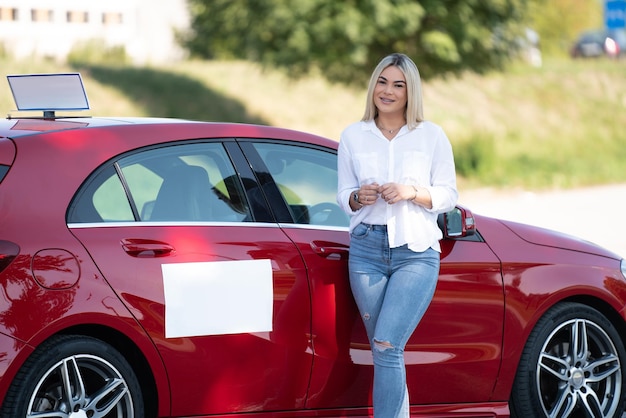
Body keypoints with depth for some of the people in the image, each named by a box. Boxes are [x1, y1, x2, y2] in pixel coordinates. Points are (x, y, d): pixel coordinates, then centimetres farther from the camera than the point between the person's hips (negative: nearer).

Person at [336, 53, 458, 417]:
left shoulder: (432, 135, 3)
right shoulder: (353, 136, 8)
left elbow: (448, 195, 4)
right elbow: (344, 195, 12)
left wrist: (412, 192, -13)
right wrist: (358, 197, -10)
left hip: (417, 252, -3)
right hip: (367, 249, 3)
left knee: (386, 346, -16)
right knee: (387, 352, 5)